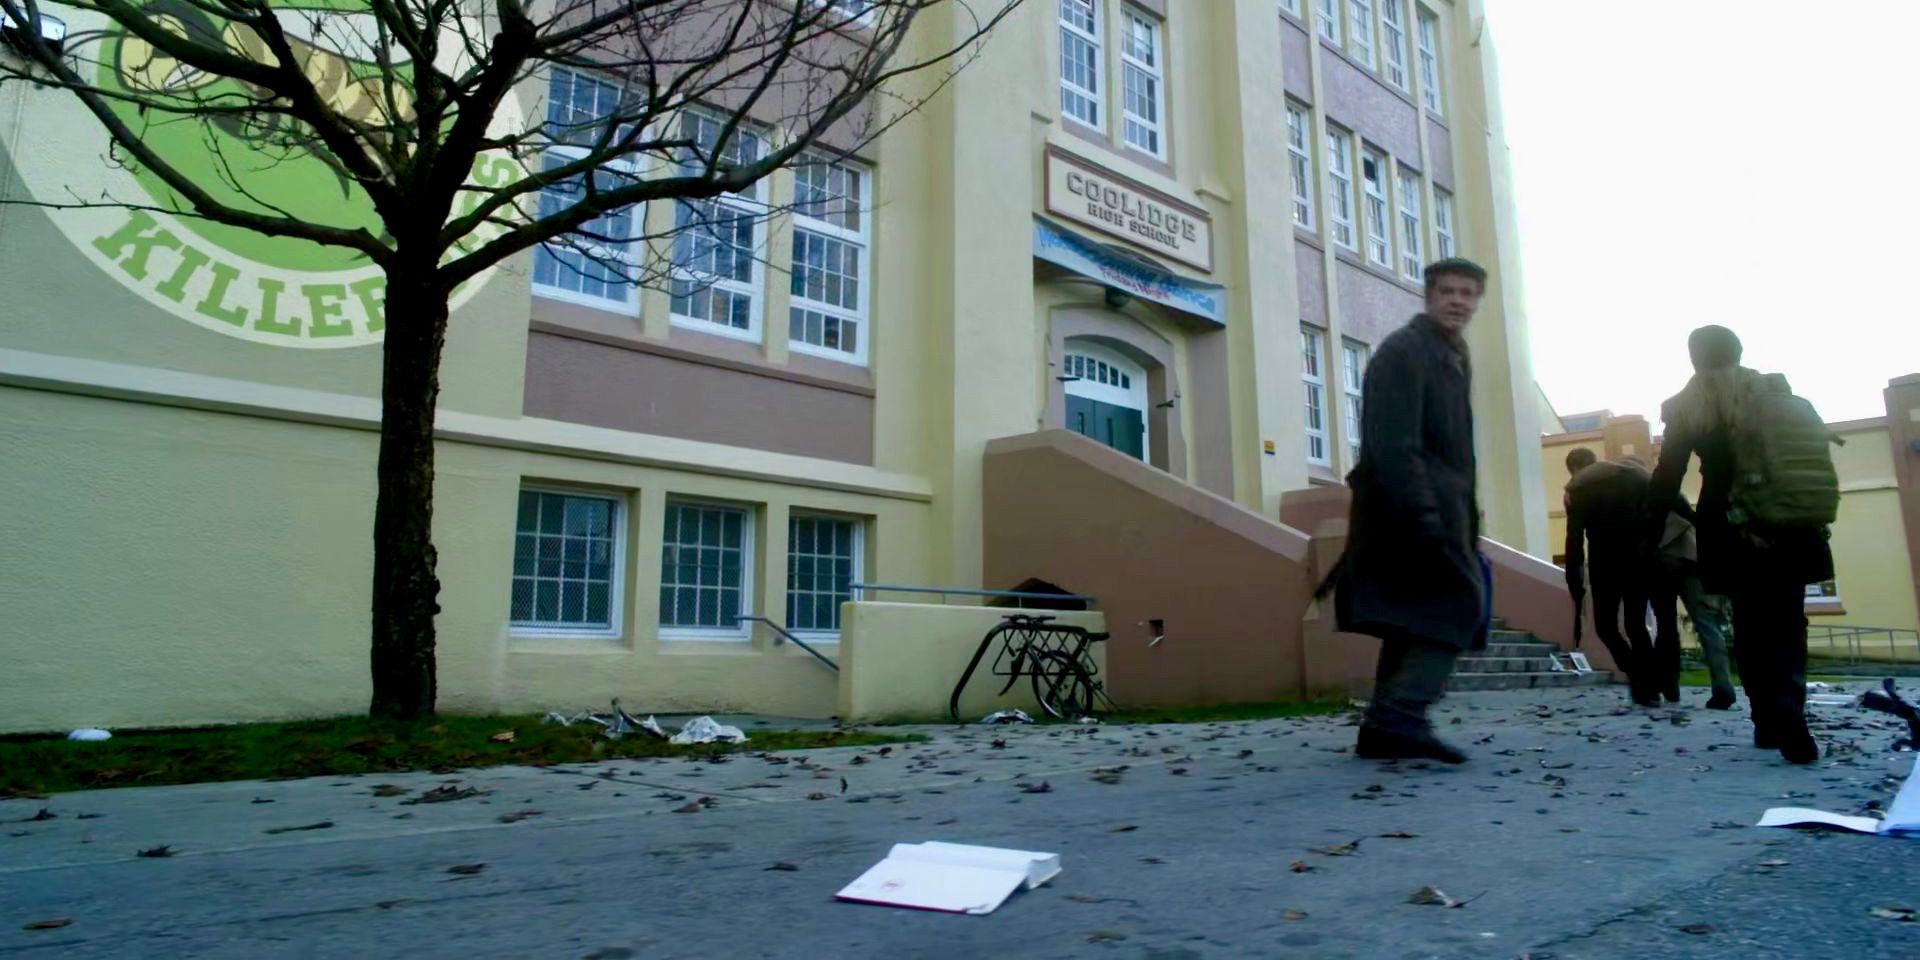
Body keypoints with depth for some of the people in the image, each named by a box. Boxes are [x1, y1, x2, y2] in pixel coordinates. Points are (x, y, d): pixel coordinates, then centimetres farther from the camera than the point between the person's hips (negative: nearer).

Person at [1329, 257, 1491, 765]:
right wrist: (1423, 516, -27)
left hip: (1439, 504, 10)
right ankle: (1401, 717, -17)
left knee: (1414, 617, 8)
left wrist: (1464, 513, 17)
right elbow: (1393, 445, -20)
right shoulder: (1402, 351, -9)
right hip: (1412, 504, -10)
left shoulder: (1455, 356, 22)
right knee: (1459, 604, -14)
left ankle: (1383, 729, 11)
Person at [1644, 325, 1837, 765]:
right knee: (1787, 623, 7)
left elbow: (1667, 477, -4)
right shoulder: (1781, 394, 12)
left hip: (1738, 534, -3)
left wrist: (1649, 537, 0)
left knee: (1752, 629, 5)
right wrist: (1813, 524, 18)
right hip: (1795, 531, 3)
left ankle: (1773, 721, -2)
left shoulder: (1690, 406, 0)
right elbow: (1810, 460, 13)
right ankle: (1788, 718, -8)